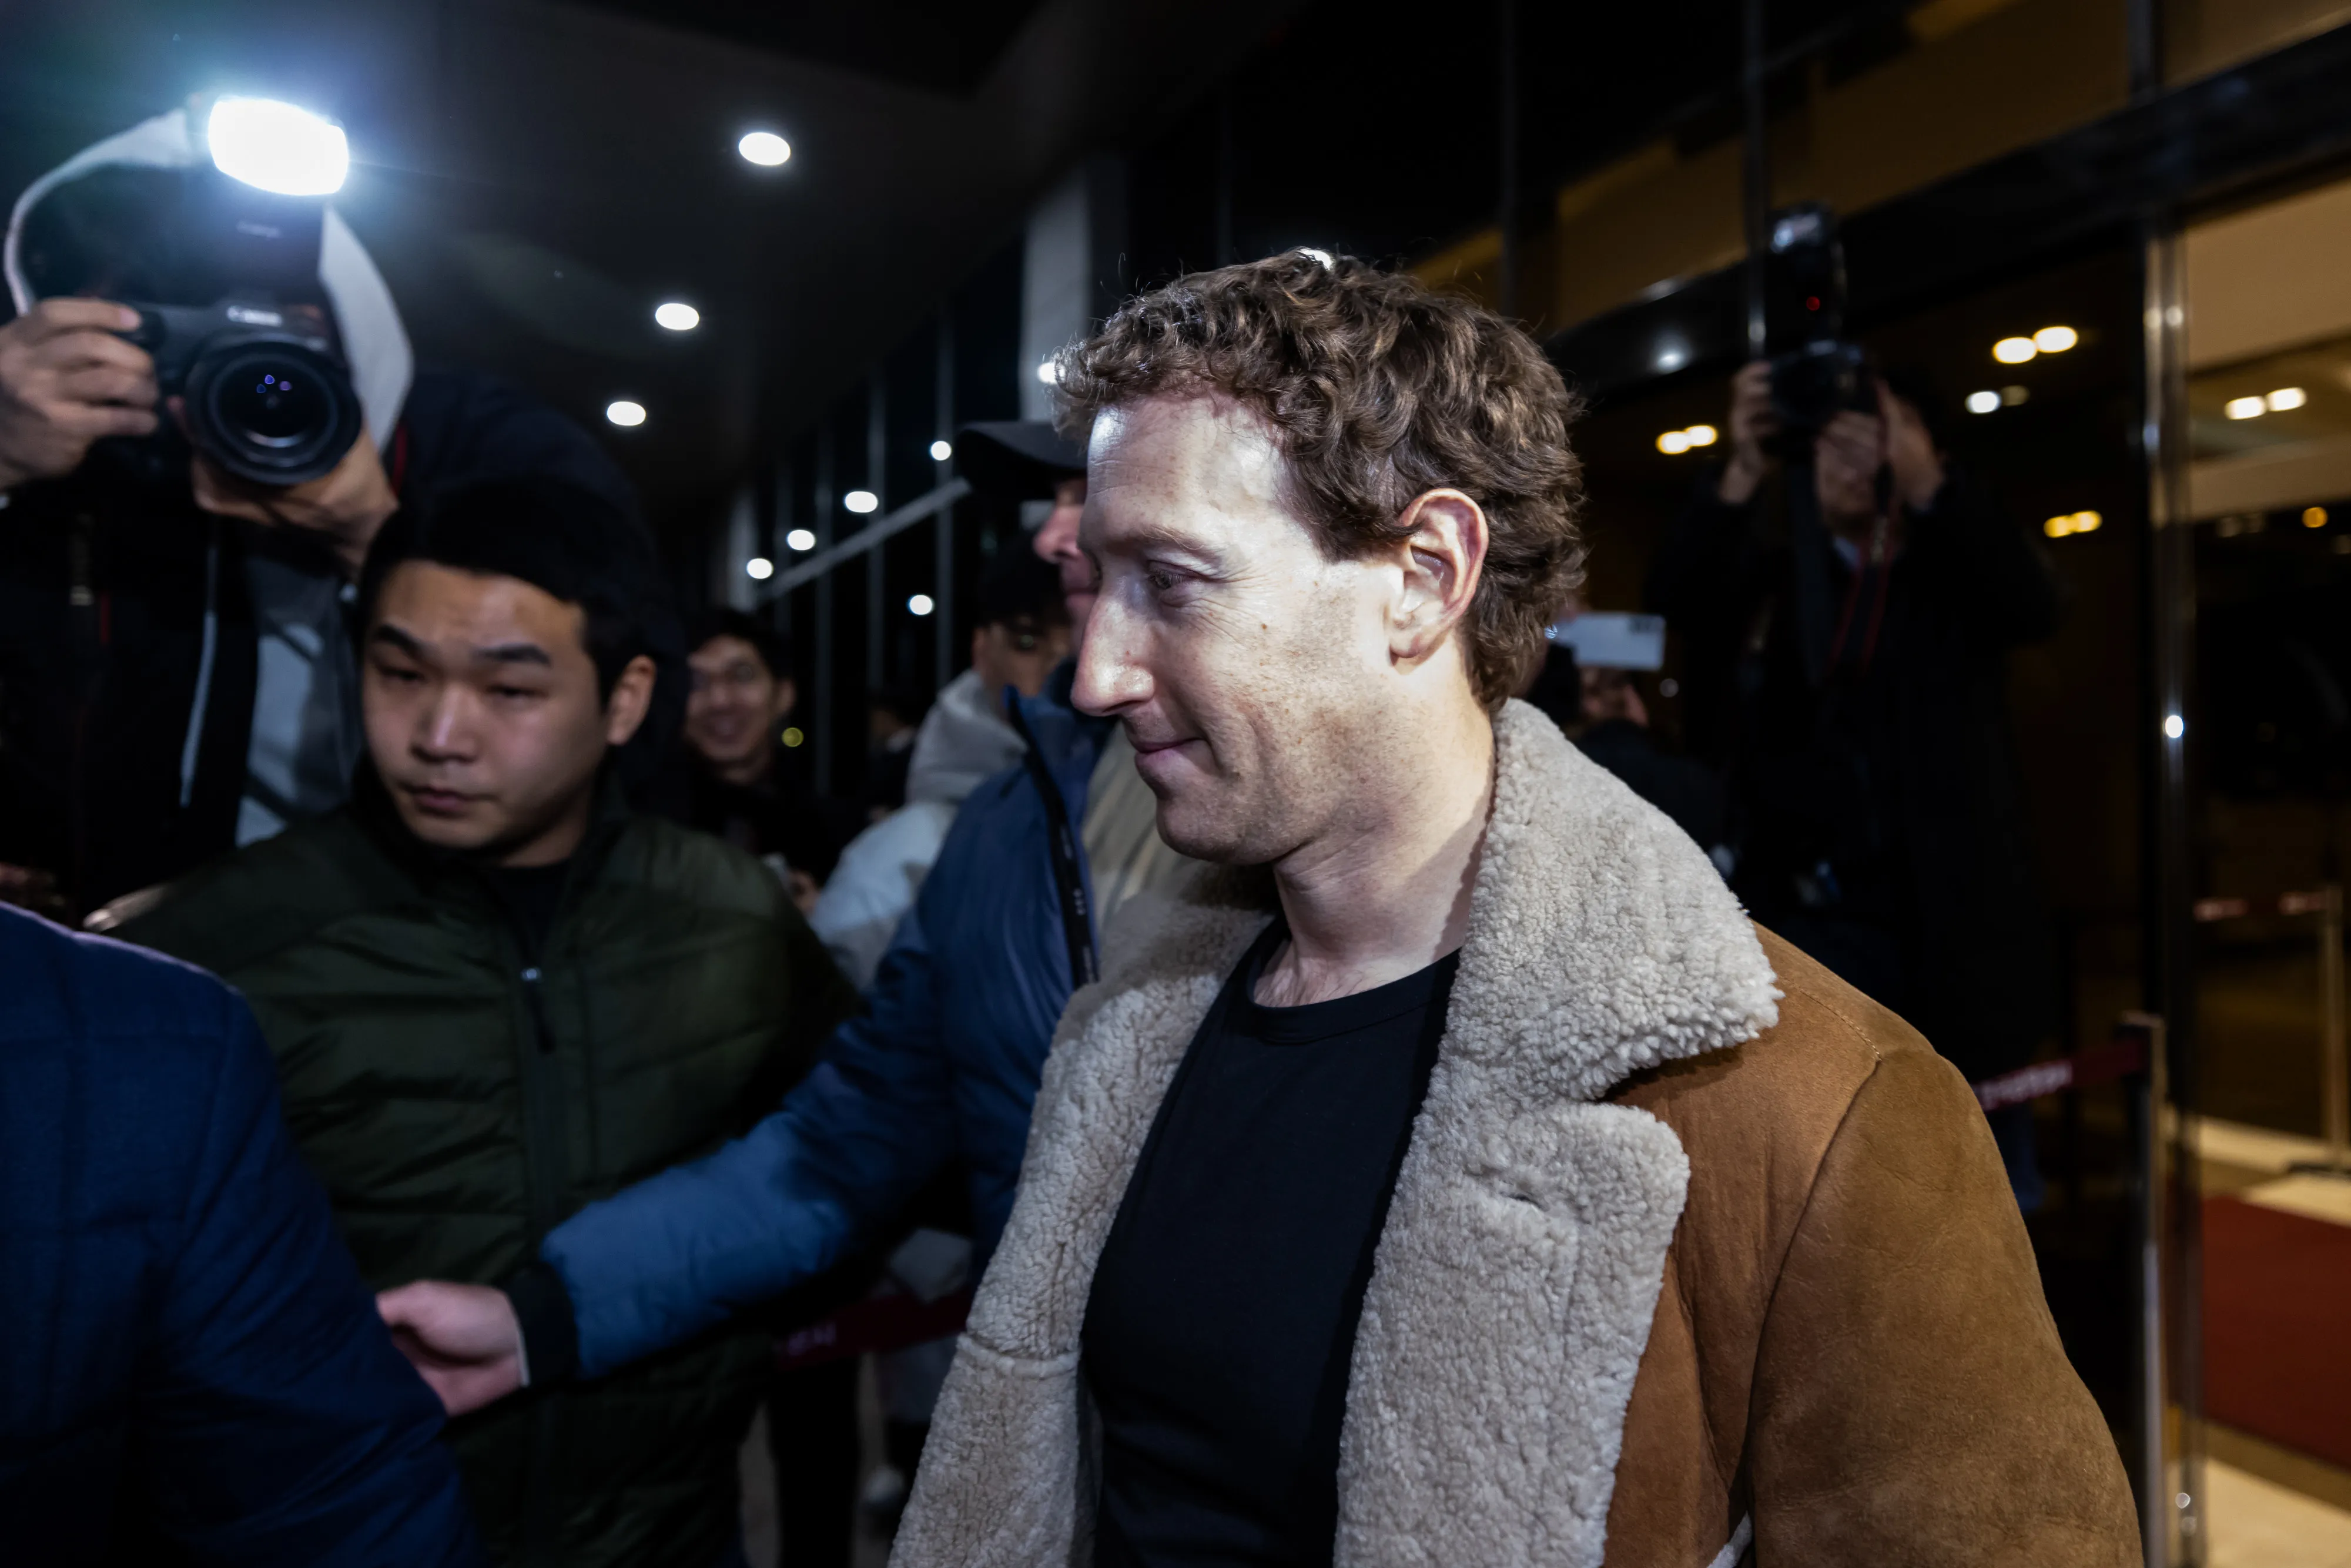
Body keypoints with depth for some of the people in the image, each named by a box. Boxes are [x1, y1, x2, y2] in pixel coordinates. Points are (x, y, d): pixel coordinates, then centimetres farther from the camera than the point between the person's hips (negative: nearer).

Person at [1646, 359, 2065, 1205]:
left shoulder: (1958, 572, 6)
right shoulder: (1773, 572, 7)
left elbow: (2036, 605, -15)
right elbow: (1675, 598, -12)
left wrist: (1925, 481, -28)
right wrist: (1741, 474, -28)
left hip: (1948, 931, 0)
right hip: (1807, 922, 1)